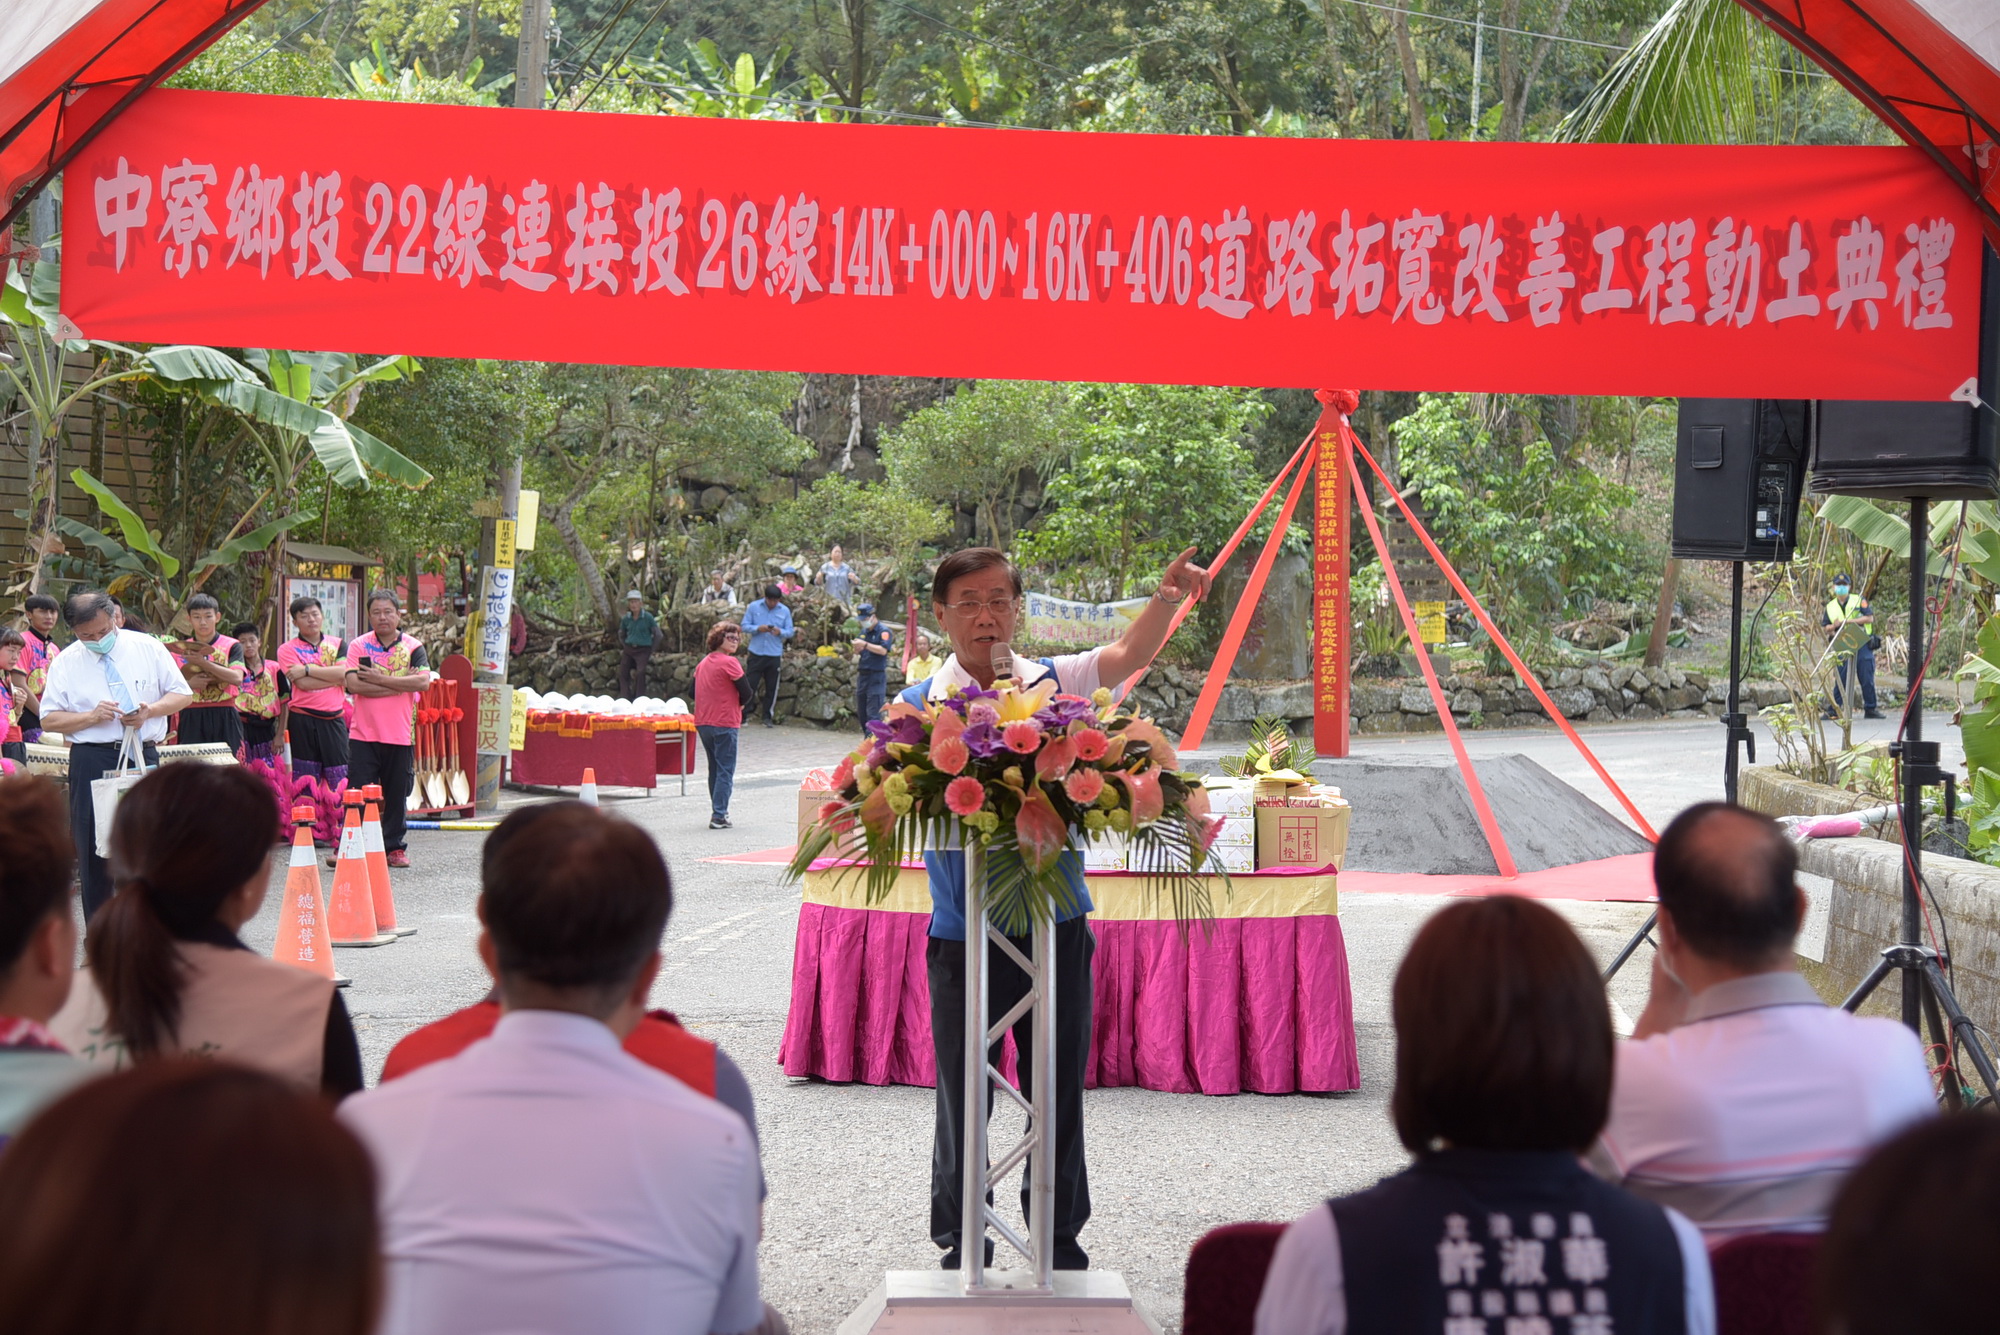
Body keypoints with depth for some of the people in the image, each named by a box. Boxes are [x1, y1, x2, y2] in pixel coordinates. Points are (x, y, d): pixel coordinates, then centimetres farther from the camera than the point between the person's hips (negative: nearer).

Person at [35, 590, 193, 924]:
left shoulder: (148, 648, 5)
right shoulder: (65, 663, 5)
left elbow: (182, 694, 8)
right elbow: (49, 720, 4)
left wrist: (150, 711, -11)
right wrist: (92, 716, -12)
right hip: (91, 761, 0)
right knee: (94, 850, 2)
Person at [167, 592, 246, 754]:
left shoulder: (232, 646, 3)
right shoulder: (179, 649, 11)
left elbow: (237, 678, -12)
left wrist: (202, 662, -16)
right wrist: (189, 685, -9)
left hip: (224, 718, -2)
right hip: (191, 718, 2)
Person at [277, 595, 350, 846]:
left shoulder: (337, 644, 12)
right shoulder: (288, 649, 3)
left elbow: (343, 672, -7)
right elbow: (302, 683, -11)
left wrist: (308, 669, -11)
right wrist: (333, 677, -7)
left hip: (333, 719, 2)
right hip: (303, 720, -2)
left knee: (338, 777, -2)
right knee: (306, 778, 0)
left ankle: (341, 832, 2)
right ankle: (311, 832, 4)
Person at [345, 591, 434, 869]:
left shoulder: (413, 647, 5)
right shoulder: (358, 646, 4)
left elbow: (423, 681, -11)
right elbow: (353, 684, -11)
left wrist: (379, 679, -13)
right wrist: (401, 684, -12)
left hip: (400, 736, 1)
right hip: (363, 734, -1)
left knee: (397, 795, 7)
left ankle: (395, 847, 16)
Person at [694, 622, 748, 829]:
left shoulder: (702, 663, 12)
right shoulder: (729, 662, -12)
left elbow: (694, 692, 16)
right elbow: (746, 692, -13)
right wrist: (737, 705, 8)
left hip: (703, 723, 7)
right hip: (724, 724, -7)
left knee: (714, 769, 17)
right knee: (725, 771, -4)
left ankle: (718, 811, 21)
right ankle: (718, 816, -9)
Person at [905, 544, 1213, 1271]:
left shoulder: (1052, 683, 4)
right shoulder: (919, 705, 0)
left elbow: (1127, 655, -7)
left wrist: (1168, 597, -24)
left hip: (1055, 924, 1)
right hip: (965, 932, -1)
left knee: (1059, 1090, 11)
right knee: (963, 1095, 9)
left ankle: (1060, 1243, 26)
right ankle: (960, 1246, 25)